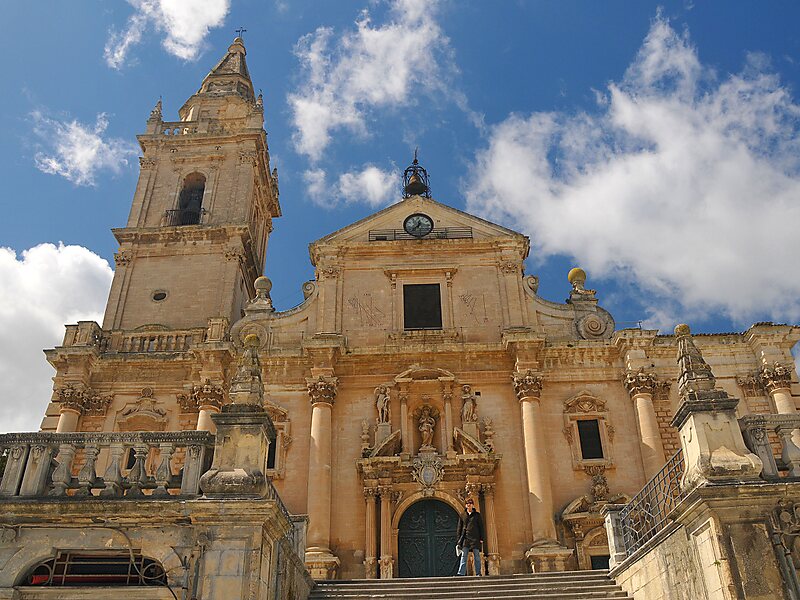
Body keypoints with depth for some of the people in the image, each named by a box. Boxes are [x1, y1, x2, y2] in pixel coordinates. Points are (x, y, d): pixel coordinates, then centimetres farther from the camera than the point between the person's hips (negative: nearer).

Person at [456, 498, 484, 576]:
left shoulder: (477, 515, 9)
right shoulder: (463, 516, 12)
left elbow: (481, 527, 7)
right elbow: (459, 528, 13)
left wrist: (481, 538, 0)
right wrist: (459, 539, 6)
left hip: (475, 538, -1)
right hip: (465, 538, 1)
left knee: (477, 556, 1)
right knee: (463, 556, -4)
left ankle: (478, 573, 6)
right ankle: (461, 573, -8)